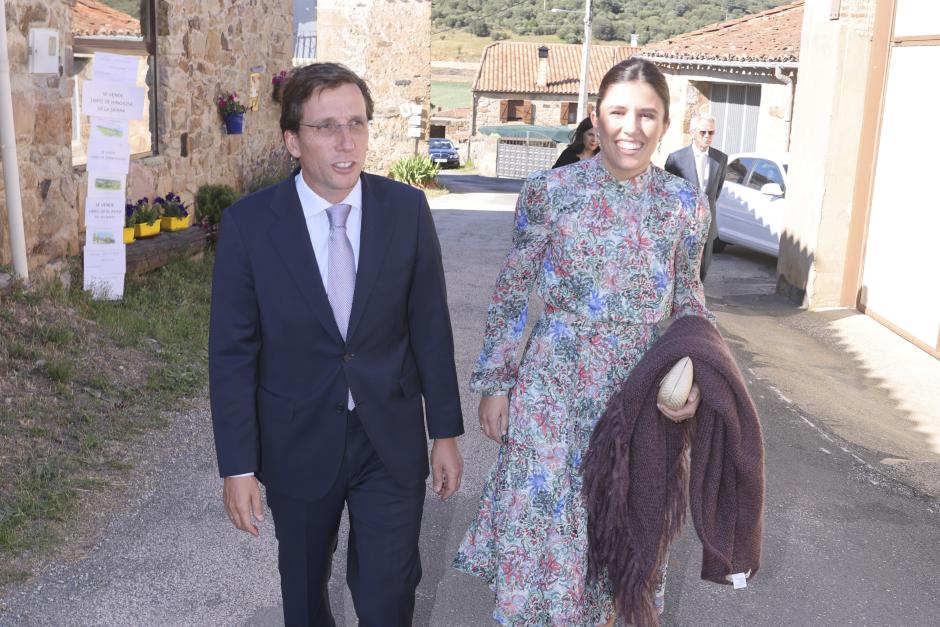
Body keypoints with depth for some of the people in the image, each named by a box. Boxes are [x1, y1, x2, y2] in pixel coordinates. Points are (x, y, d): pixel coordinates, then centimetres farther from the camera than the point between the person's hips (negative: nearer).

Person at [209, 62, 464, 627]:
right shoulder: (249, 224, -12)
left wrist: (446, 431, 1)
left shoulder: (407, 209, -9)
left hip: (392, 439, 0)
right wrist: (238, 466, -7)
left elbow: (430, 326, -2)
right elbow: (232, 352, -8)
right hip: (297, 444, 0)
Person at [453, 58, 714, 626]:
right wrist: (494, 383, -2)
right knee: (544, 525, 9)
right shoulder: (549, 191, -8)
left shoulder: (685, 206, -1)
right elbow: (511, 293, -2)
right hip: (554, 392, -2)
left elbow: (688, 298, 10)